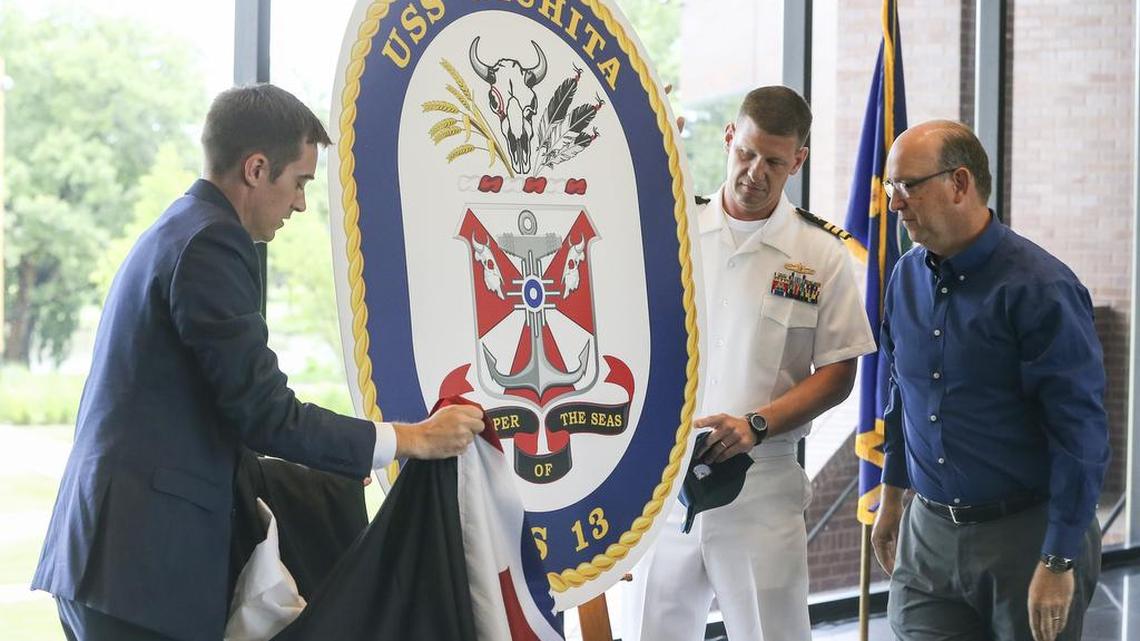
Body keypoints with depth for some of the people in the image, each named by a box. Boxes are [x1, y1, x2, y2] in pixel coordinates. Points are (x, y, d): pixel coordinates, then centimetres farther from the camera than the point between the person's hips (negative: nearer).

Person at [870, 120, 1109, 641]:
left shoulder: (1038, 289, -15)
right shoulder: (908, 276, 6)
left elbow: (1081, 435, -16)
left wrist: (1059, 564, -18)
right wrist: (891, 495, 20)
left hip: (1025, 537, -6)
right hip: (928, 532, 6)